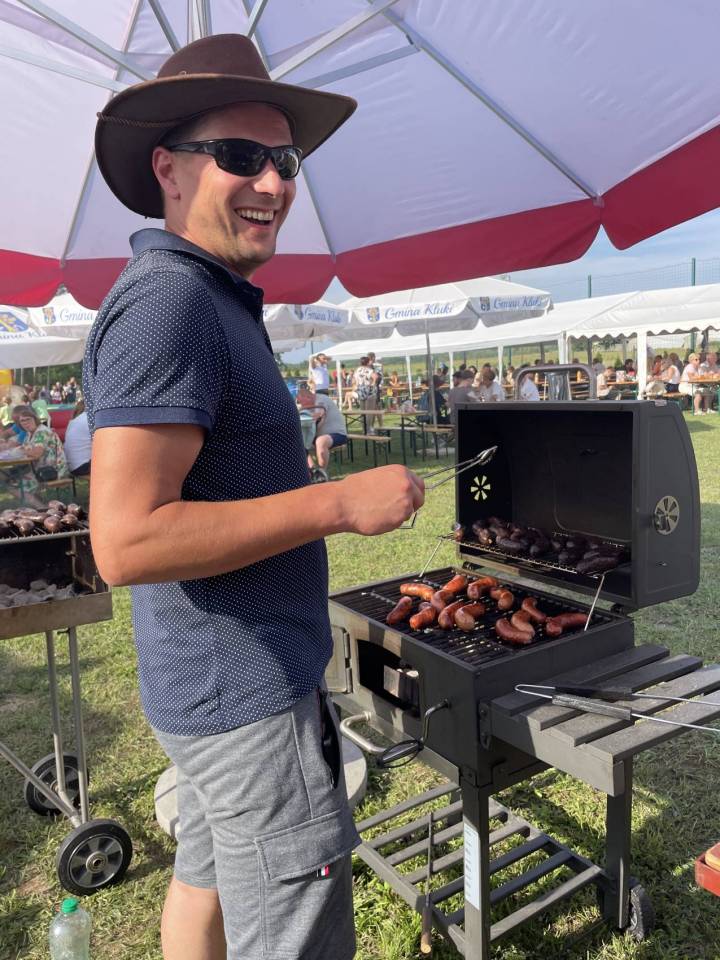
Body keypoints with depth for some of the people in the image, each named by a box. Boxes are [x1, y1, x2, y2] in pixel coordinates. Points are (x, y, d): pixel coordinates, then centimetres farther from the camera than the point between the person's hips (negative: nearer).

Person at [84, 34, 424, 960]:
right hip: (249, 691, -10)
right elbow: (126, 542, -28)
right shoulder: (166, 302, -20)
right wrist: (340, 503, -25)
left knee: (207, 874, 26)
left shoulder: (202, 300, 12)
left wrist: (300, 473, 13)